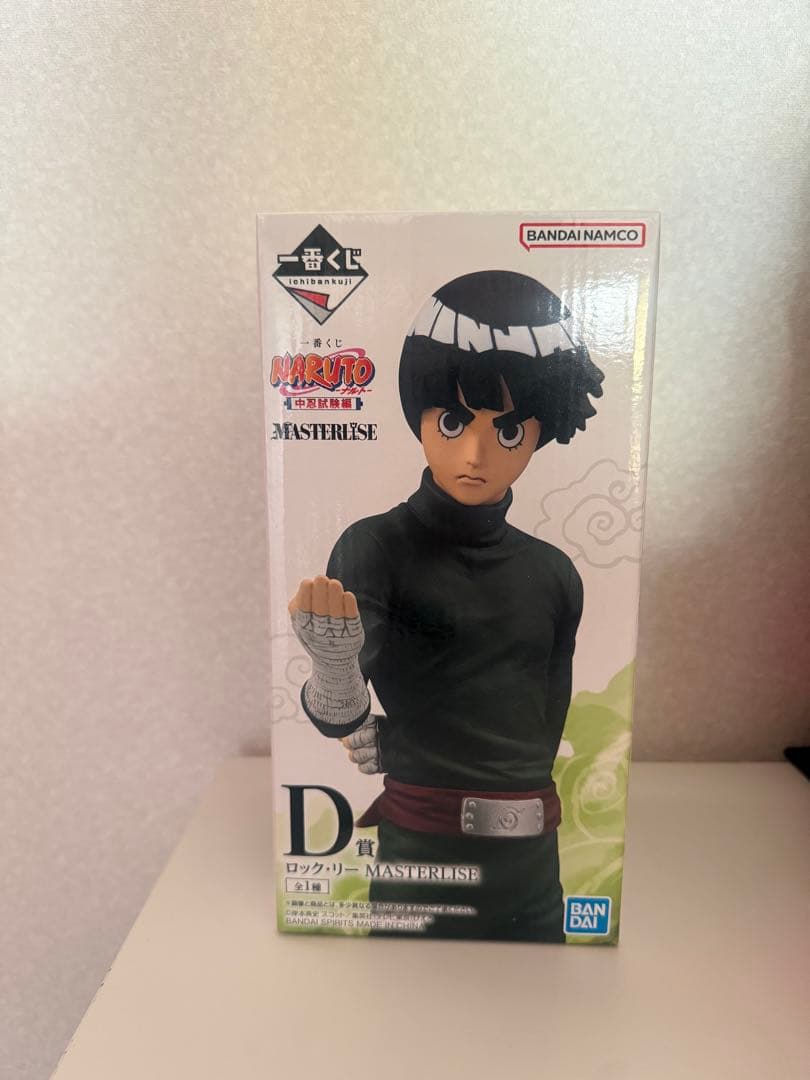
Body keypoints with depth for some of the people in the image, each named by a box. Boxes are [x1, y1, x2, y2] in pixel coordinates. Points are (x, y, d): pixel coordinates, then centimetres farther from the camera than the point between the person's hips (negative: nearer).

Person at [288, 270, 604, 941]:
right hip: (419, 859, -3)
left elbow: (544, 731, 6)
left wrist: (394, 743, -1)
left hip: (533, 866, 4)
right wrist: (333, 669, -42)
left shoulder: (554, 575, 0)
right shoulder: (377, 547, -11)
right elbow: (337, 714, -20)